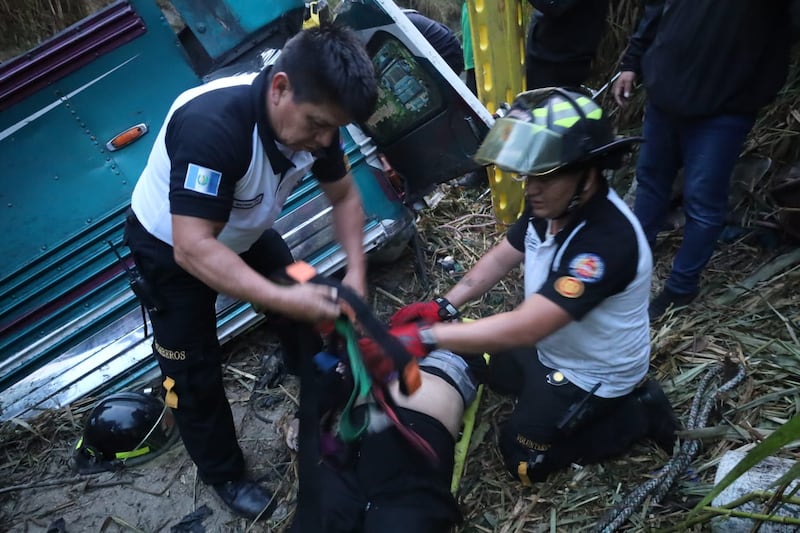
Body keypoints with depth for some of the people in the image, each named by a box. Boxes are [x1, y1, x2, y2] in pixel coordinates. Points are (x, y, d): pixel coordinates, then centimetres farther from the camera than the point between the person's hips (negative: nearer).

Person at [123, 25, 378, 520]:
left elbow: (344, 195, -5)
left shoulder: (311, 115, -20)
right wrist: (282, 299, -49)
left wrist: (356, 272, -17)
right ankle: (224, 474, 27)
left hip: (244, 233, 6)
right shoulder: (212, 126, -43)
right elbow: (193, 247, -44)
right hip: (171, 246, -6)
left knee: (308, 318, 10)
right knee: (196, 370, 2)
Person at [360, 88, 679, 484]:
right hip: (551, 348, 8)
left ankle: (636, 413, 11)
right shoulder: (552, 206, -12)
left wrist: (423, 338, -43)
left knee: (522, 460, 2)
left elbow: (524, 328, -42)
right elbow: (502, 258, 1)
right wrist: (444, 306, -12)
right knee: (467, 353, 17)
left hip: (593, 374, -8)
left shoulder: (607, 240, -38)